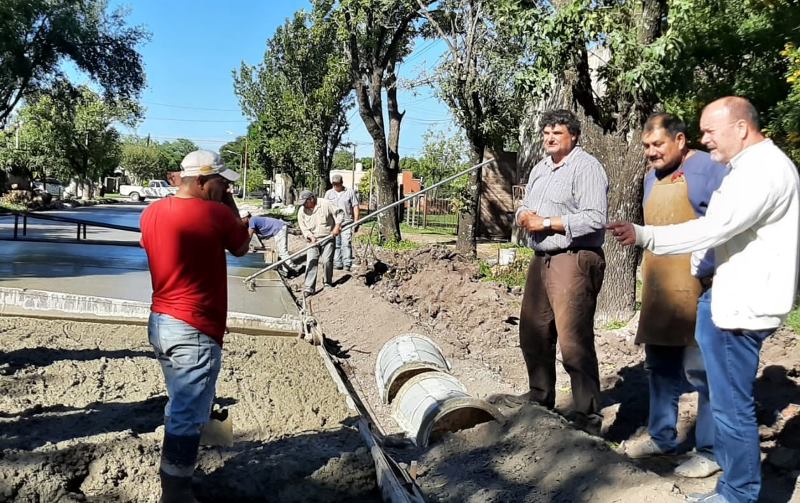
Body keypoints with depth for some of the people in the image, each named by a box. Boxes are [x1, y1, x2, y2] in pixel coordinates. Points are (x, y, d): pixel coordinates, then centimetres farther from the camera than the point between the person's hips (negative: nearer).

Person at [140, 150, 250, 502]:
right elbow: (242, 248, 1)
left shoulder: (152, 212, 4)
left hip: (160, 322, 8)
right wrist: (229, 205, 8)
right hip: (195, 331, -8)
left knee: (180, 406, 24)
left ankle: (172, 474, 38)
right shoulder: (215, 213, -16)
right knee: (187, 415, 3)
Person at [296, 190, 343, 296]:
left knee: (327, 261, -6)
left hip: (328, 238, -2)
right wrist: (310, 237, -13)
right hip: (313, 240, 2)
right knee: (311, 262, -9)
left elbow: (339, 213, -2)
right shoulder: (302, 211, 1)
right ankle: (309, 287, -9)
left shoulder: (325, 204, -9)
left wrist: (337, 226, -11)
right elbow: (303, 227, 2)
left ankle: (327, 283, 17)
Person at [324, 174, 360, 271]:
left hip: (347, 223, -3)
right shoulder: (329, 193, 12)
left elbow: (355, 207, 3)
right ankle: (337, 263, 11)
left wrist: (356, 221, -3)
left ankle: (347, 264, -7)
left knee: (346, 243, -10)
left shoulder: (350, 192, 5)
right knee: (335, 244, 4)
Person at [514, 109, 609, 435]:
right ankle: (540, 397, 33)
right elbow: (524, 209, 22)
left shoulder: (586, 167, -9)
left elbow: (594, 219, -20)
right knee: (533, 335, 15)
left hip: (573, 260, -9)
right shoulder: (540, 169, 18)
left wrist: (546, 222, -15)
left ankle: (587, 417, 2)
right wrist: (524, 216, -3)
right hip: (541, 259, 9)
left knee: (574, 341, -8)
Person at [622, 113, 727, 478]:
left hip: (699, 288, -8)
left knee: (702, 370, 0)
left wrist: (703, 273, -21)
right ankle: (661, 436, 30)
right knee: (660, 366, 15)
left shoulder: (709, 169, -9)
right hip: (659, 288, 8)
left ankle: (711, 450, 14)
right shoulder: (652, 177, 15)